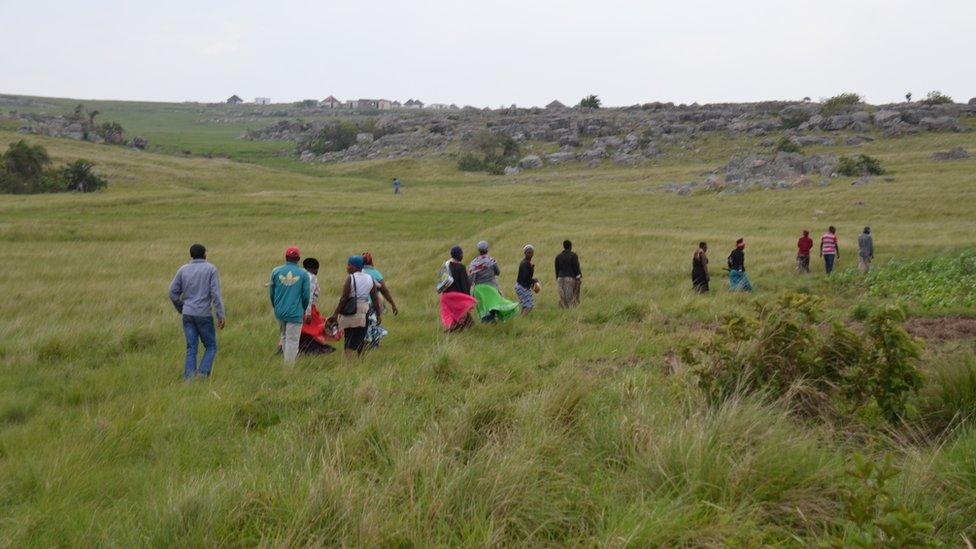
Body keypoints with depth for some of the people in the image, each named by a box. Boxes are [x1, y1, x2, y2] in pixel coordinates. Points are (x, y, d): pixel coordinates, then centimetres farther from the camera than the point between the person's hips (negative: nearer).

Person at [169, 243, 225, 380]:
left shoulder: (183, 270, 7)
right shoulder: (210, 269, -3)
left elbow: (173, 293, 7)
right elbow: (215, 293, -10)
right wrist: (221, 315, -9)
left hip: (187, 314, 4)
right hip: (204, 315, -3)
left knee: (191, 348, 8)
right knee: (211, 347, 8)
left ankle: (189, 377, 0)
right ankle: (203, 373, -9)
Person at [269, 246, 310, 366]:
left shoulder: (276, 271, 2)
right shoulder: (303, 273, -4)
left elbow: (271, 293, 8)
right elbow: (306, 295, 0)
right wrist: (303, 310, 16)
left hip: (279, 311, 3)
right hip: (295, 313, -3)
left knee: (284, 337, 20)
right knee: (292, 341, 0)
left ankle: (287, 364, 23)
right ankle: (289, 366, 0)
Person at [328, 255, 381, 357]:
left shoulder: (350, 278, -10)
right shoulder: (370, 278, 7)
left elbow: (344, 298, -13)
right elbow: (375, 298, 9)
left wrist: (335, 314, -9)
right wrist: (378, 314, 15)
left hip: (351, 312, -5)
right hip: (364, 311, 5)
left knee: (349, 342, -3)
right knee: (361, 339, 14)